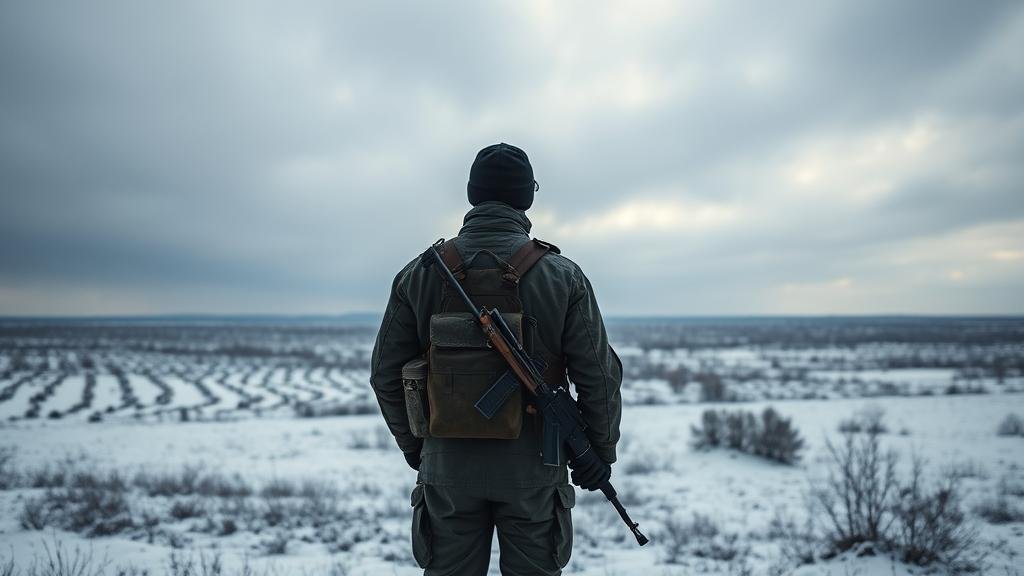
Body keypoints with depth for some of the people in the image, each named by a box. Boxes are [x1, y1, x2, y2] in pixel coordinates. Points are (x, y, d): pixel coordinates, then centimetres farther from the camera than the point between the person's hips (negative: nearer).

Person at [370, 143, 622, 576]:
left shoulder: (420, 274, -3)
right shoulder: (563, 276, -7)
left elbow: (386, 373, 3)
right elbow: (599, 376, -6)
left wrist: (412, 444, 17)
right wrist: (600, 454, 8)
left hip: (446, 464, 1)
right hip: (532, 468, -1)